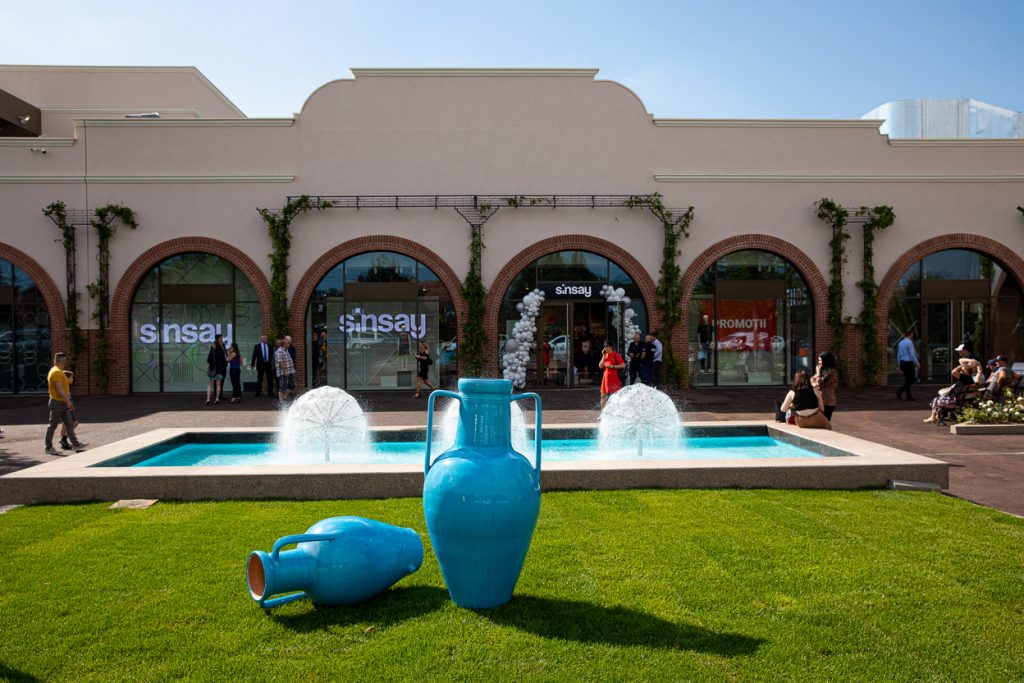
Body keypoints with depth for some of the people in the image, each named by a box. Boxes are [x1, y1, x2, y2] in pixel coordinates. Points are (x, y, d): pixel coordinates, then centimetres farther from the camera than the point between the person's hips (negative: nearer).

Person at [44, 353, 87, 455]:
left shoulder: (58, 371, 15)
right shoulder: (57, 372, -17)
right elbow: (60, 389, -24)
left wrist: (68, 401, 23)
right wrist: (68, 401, -26)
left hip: (63, 403, 10)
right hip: (57, 403, -10)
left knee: (69, 424, 8)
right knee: (53, 425, -1)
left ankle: (75, 444, 9)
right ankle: (48, 448, 6)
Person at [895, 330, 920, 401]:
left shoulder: (901, 343, 12)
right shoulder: (909, 342, -12)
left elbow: (898, 355, 15)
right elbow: (912, 354, -16)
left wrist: (900, 365, 21)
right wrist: (917, 364, -7)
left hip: (902, 363, 8)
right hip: (909, 363, -8)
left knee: (907, 380, 11)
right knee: (912, 380, -3)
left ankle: (909, 396, 12)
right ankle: (900, 390, -17)